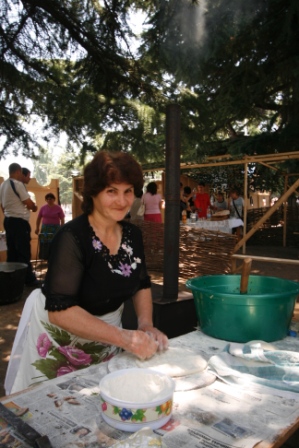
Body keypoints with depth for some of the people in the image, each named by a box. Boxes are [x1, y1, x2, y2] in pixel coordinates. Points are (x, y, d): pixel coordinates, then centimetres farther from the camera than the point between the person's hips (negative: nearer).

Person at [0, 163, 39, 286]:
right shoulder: (18, 184, -14)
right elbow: (29, 203, -15)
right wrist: (34, 207, 6)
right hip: (19, 221, -9)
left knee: (12, 251, 12)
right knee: (24, 252, -4)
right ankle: (29, 279, 2)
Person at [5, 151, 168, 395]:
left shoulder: (133, 234, -7)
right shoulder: (71, 237, -27)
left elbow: (142, 284, 4)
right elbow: (60, 310, -32)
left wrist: (146, 325, -12)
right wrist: (123, 337, -37)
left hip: (106, 336, 6)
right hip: (61, 338, -5)